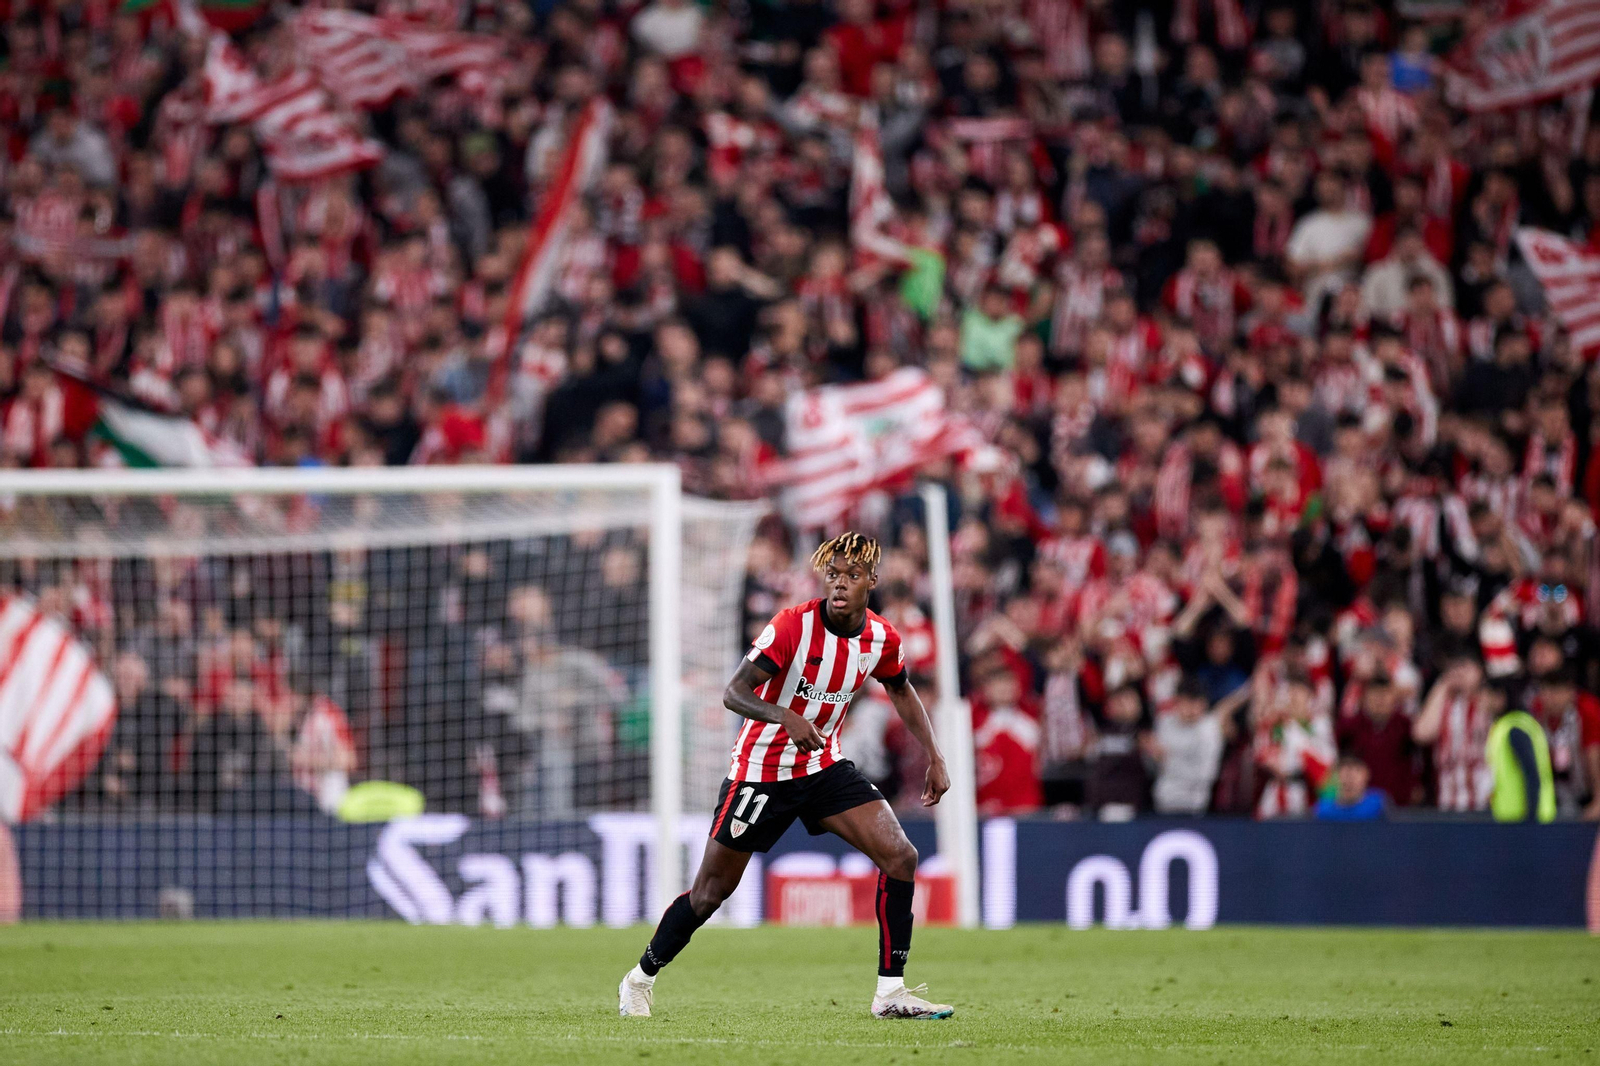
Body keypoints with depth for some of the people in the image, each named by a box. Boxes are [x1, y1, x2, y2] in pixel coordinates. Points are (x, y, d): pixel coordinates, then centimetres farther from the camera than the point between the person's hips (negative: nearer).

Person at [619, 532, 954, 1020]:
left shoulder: (881, 638, -5)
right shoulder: (793, 626, -22)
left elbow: (901, 691, 17)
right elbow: (734, 693, -26)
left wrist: (934, 758, 11)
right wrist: (785, 717, -45)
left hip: (824, 767, 5)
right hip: (761, 770, -4)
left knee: (900, 857, -13)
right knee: (709, 893, 1)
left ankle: (891, 991, -8)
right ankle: (640, 980, 24)